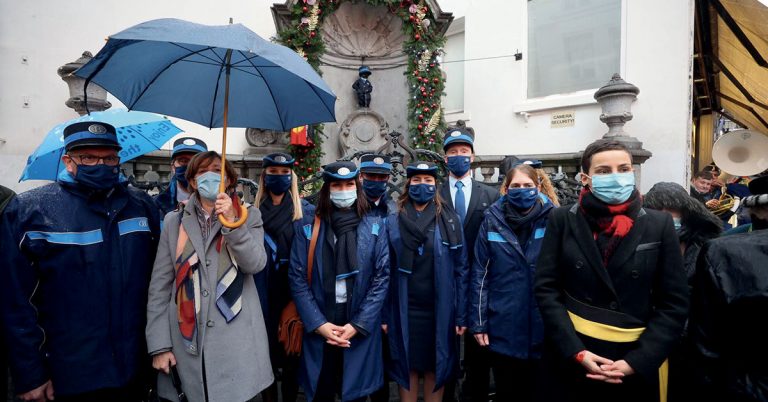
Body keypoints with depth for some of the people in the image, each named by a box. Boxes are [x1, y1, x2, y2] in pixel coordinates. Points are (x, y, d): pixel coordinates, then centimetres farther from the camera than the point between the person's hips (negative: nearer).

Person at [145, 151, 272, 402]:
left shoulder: (248, 216, 5)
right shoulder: (174, 221, 8)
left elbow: (255, 264, -11)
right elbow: (160, 285, 5)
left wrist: (232, 222, -21)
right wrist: (159, 344, 0)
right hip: (187, 340, 2)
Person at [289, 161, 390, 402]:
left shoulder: (375, 227, 1)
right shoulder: (307, 227, 0)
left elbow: (382, 278, -3)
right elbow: (297, 278, -3)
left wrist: (358, 325, -9)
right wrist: (319, 324, -10)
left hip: (362, 329, 0)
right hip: (319, 329, 0)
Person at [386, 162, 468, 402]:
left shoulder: (450, 221, 0)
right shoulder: (393, 221, 0)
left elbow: (461, 271, -1)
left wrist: (461, 315, -4)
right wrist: (383, 313, -3)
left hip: (439, 311, 0)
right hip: (404, 311, 0)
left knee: (435, 367, 12)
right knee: (406, 367, 12)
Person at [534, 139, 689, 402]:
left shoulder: (660, 225, -2)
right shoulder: (562, 220, -4)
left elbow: (674, 303, -2)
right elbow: (546, 288, -6)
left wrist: (637, 361, -11)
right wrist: (576, 351, -13)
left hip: (637, 364, 1)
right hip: (568, 358, 0)